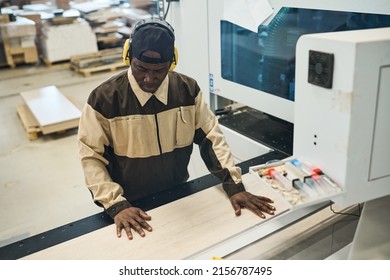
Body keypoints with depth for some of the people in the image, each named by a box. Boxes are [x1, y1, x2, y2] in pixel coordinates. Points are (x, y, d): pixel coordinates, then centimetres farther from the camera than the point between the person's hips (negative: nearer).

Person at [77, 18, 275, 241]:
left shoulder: (188, 89, -9)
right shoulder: (103, 98, -19)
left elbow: (211, 136, -4)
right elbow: (92, 157, -13)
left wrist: (235, 186, -10)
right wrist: (116, 205, -22)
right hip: (131, 207, -3)